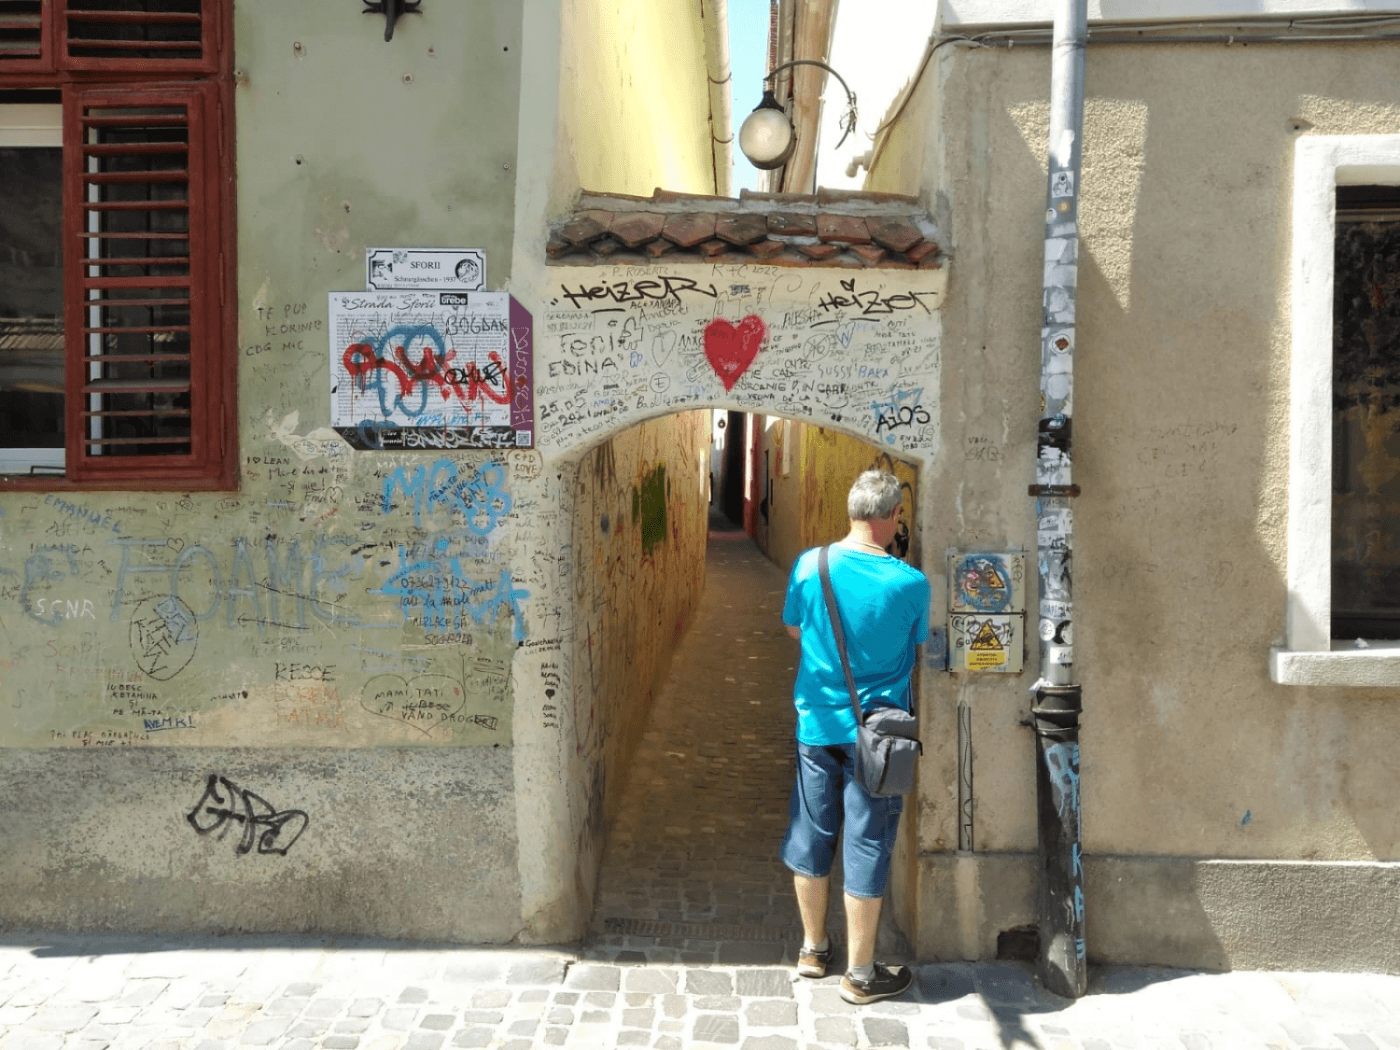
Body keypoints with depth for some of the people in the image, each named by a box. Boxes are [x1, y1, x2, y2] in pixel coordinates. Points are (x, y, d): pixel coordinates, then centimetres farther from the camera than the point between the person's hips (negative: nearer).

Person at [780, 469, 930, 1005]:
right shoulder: (910, 582, -16)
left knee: (811, 836, 18)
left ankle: (813, 949, 34)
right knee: (866, 848, 8)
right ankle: (860, 974, 21)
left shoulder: (809, 564, -8)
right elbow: (917, 642, 1)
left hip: (816, 723, 3)